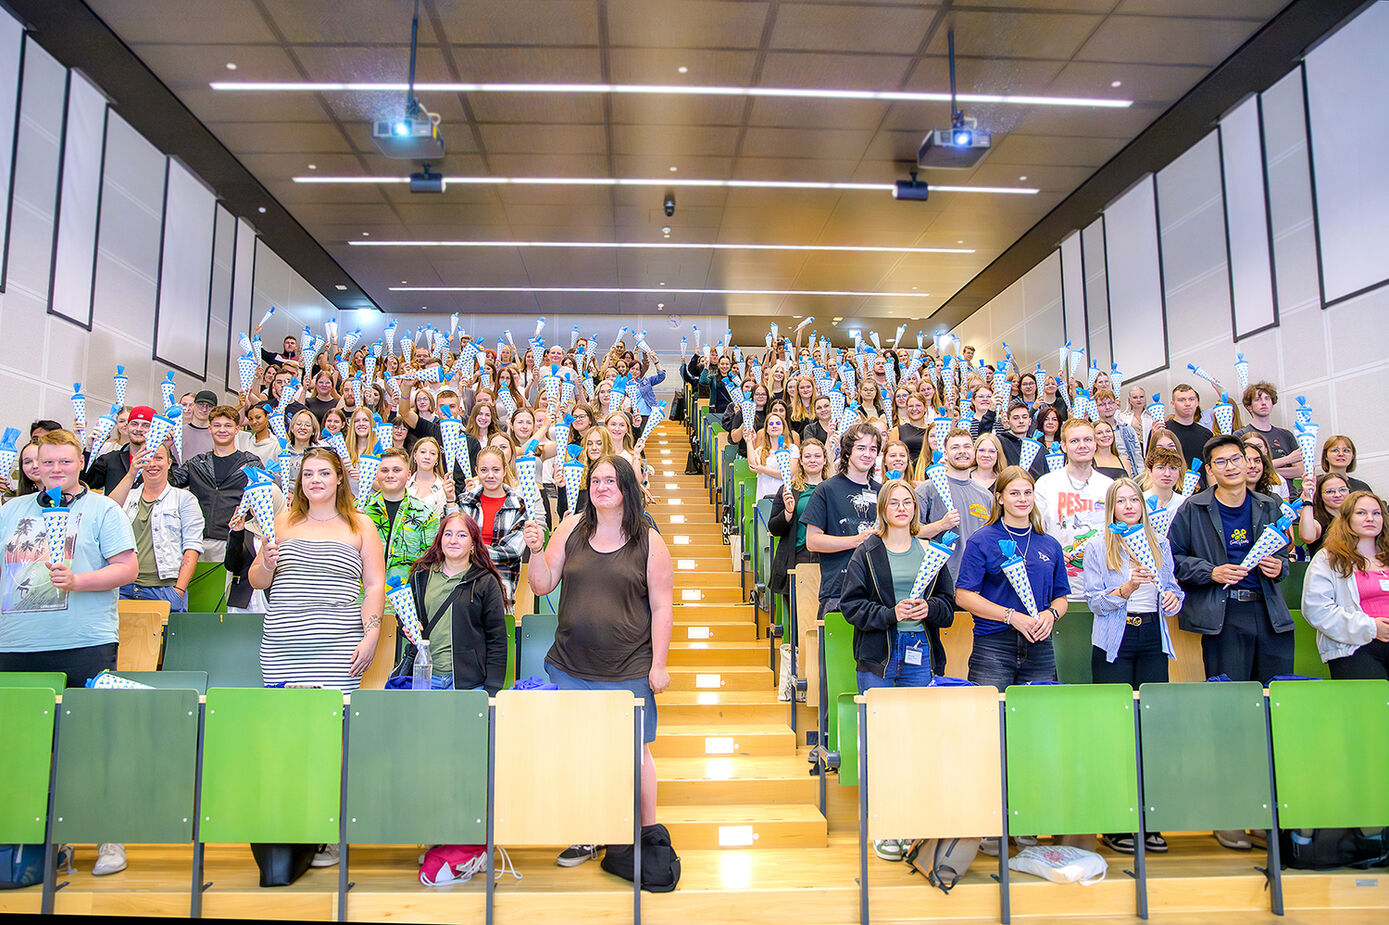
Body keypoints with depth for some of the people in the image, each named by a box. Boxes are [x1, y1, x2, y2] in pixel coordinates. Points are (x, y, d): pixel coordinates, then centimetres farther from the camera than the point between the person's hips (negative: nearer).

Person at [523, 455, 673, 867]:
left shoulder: (649, 541, -3)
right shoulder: (571, 529, 4)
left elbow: (662, 607, -2)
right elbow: (542, 585, 7)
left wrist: (659, 664, -6)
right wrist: (537, 550, -11)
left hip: (629, 672, -3)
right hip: (570, 667, 3)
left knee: (635, 752, 5)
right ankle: (586, 837, 26)